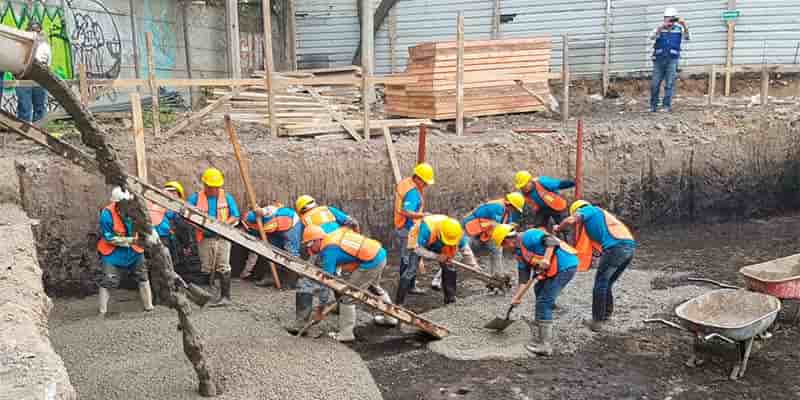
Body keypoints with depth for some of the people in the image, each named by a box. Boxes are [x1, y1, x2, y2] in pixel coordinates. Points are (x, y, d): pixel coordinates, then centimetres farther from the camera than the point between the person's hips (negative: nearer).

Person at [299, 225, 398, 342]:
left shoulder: (328, 251, -13)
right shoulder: (332, 237, 11)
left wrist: (321, 305, -5)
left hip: (371, 262, -10)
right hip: (380, 254, 10)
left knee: (348, 296, -2)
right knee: (374, 288, 33)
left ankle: (346, 333, 5)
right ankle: (389, 317, 50)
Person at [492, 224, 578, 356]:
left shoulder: (527, 237, -13)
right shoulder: (519, 251, 17)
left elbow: (551, 240, -25)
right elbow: (523, 274, 17)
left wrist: (546, 259, -34)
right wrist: (518, 296, 14)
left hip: (565, 266, -11)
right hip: (554, 269, 11)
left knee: (544, 302, -9)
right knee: (539, 288, 30)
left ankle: (545, 345, -4)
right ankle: (538, 324, 47)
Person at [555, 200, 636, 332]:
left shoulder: (587, 209, 12)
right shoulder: (601, 213, 35)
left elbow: (571, 220, -9)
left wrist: (558, 228, 9)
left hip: (616, 247, -8)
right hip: (630, 246, 8)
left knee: (600, 283, 2)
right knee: (607, 284, 17)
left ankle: (597, 322, 5)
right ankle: (606, 316, 22)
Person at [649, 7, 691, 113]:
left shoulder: (679, 29, 3)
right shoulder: (660, 28, 3)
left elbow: (688, 37, -9)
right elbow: (652, 37, -13)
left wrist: (685, 25, -24)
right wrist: (661, 27, -27)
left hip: (672, 60, -1)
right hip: (659, 59, 1)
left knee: (669, 84, -3)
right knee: (655, 84, 4)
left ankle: (667, 106, 3)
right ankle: (653, 105, 15)